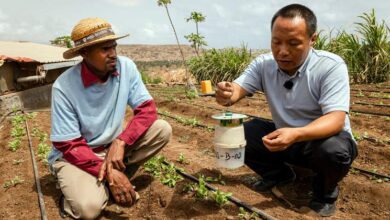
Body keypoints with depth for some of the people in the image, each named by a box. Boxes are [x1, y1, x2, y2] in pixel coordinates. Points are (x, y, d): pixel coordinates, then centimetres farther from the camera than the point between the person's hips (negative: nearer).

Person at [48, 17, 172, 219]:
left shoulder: (126, 67, -13)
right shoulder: (64, 87, -22)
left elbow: (147, 109, -14)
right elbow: (68, 146, -19)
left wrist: (120, 142, -29)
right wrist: (108, 172, -29)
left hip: (113, 146, 5)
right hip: (74, 154, -4)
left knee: (162, 129, -17)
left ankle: (118, 177, -5)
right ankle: (76, 186, 5)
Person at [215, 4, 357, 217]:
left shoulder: (331, 66, -23)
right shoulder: (263, 64, -10)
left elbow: (336, 119, -31)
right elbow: (237, 89, -18)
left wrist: (296, 134, -49)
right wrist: (226, 94, -44)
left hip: (322, 137, -4)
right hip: (283, 136, 4)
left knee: (334, 150, -37)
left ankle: (325, 192, 0)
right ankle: (279, 174, 13)